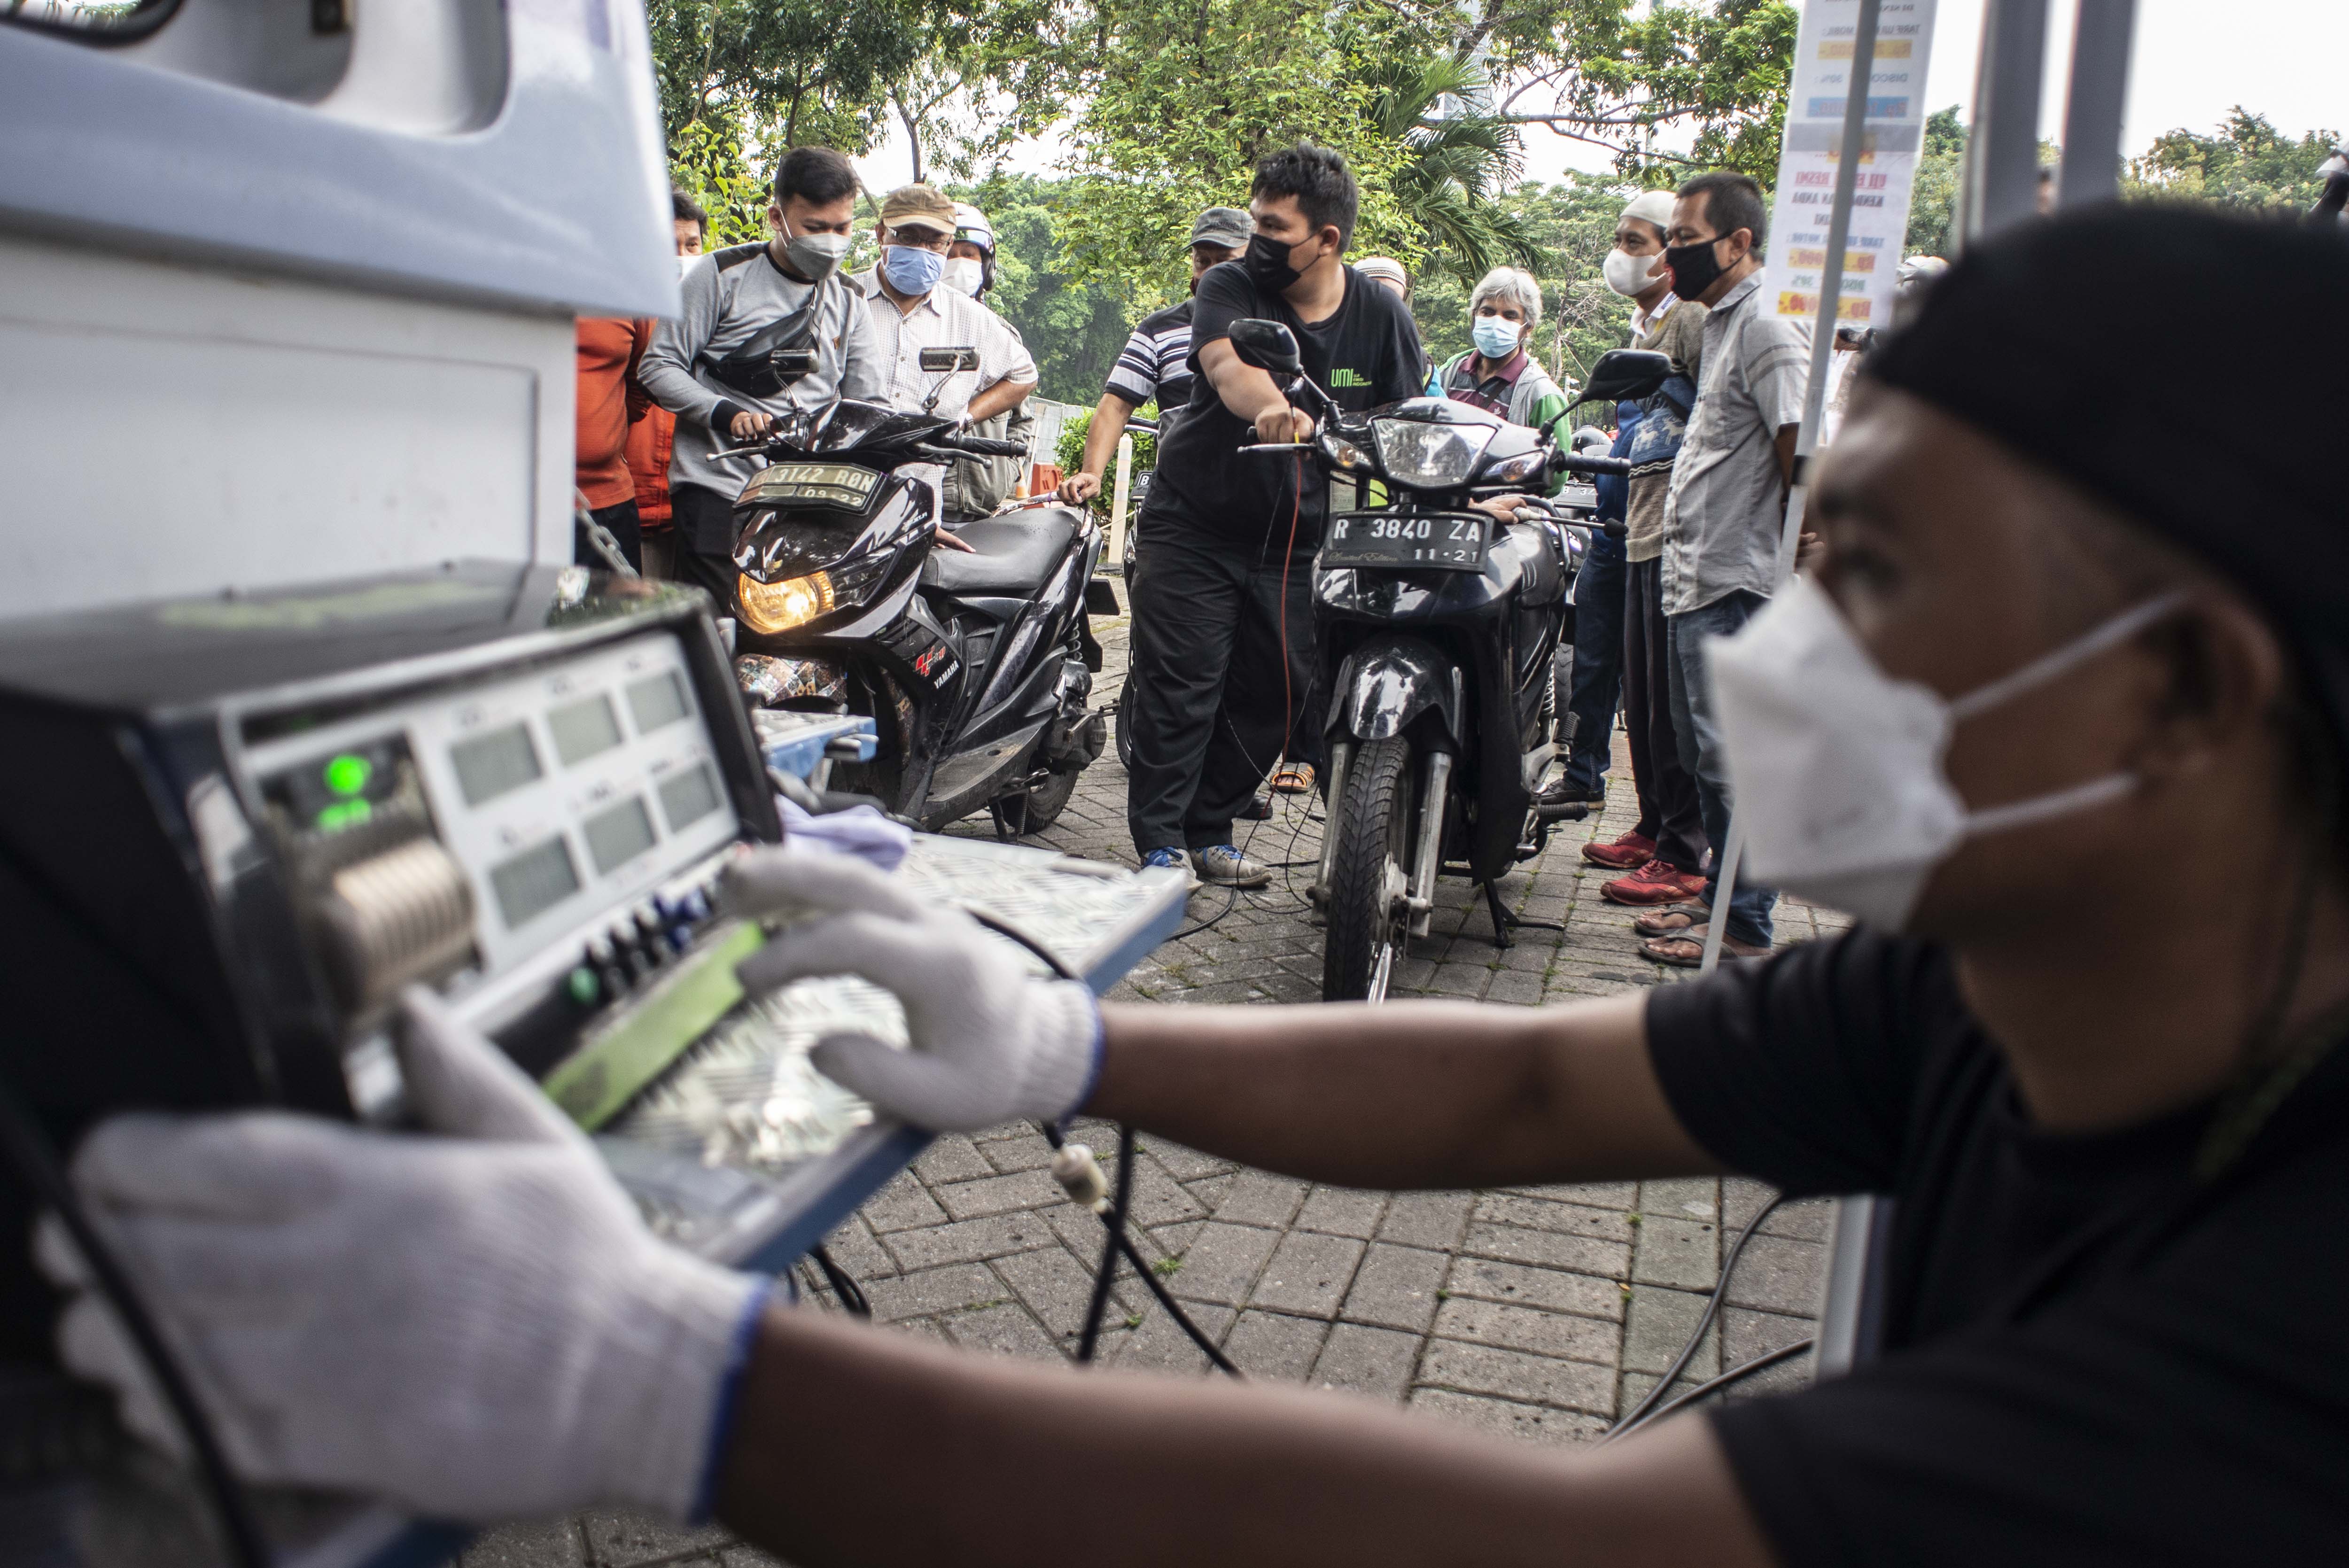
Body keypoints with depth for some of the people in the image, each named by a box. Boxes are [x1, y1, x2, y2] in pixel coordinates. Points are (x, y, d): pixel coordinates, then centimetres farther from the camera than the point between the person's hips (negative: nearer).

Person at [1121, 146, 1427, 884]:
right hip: (1195, 525, -3)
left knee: (1277, 697, 7)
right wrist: (1272, 408, -55)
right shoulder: (1230, 287, -11)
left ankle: (1208, 830, 23)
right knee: (1178, 688, -6)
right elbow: (1230, 364, -33)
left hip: (1297, 540, 3)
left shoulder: (1381, 316, -2)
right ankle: (1158, 846, 4)